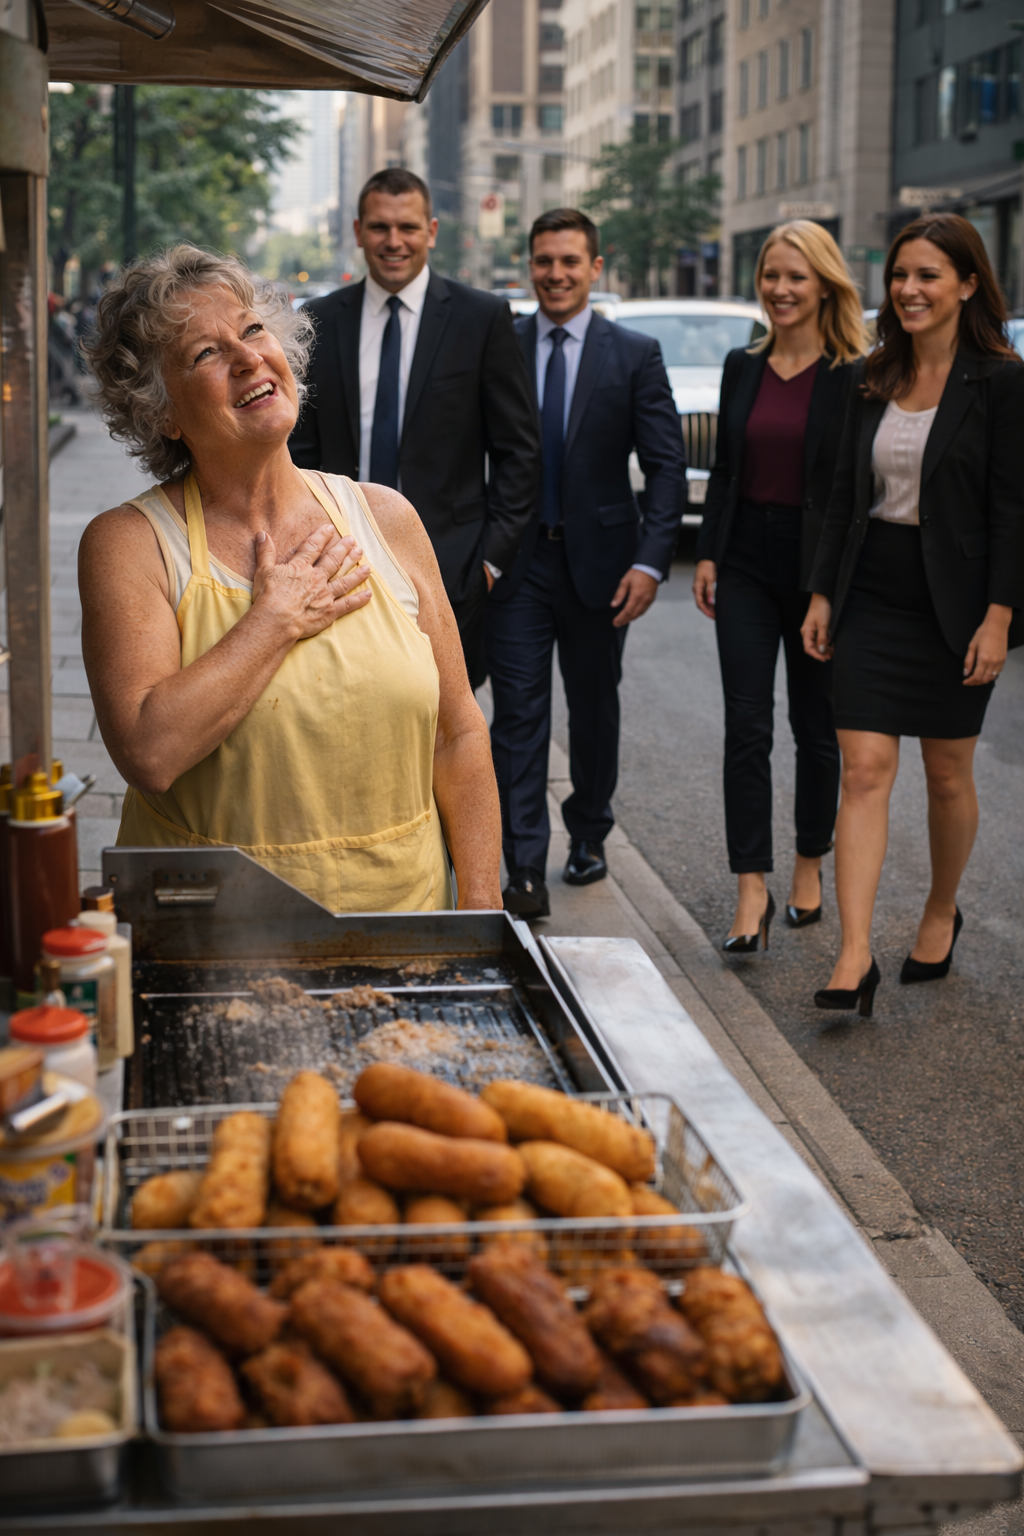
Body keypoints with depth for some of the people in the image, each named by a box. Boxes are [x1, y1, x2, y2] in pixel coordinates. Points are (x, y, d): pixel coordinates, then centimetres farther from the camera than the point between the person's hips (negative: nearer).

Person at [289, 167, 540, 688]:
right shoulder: (320, 322, 9)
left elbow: (518, 450, 1)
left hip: (448, 567, -2)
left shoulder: (482, 318, 1)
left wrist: (494, 556, -6)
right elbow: (301, 450, 13)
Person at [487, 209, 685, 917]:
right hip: (516, 561, 0)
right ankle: (525, 872, -3)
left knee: (595, 706, 15)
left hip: (598, 559, 0)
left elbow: (668, 466, -4)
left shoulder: (635, 354, -1)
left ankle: (589, 835, 34)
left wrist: (651, 561, -14)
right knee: (519, 713, -5)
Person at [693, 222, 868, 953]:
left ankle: (809, 866, 27)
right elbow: (724, 469, 13)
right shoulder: (743, 367, 8)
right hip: (747, 563, 3)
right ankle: (752, 890, 0)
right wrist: (708, 554, 6)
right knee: (747, 728, -3)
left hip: (819, 566, -3)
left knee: (817, 727, 9)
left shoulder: (854, 377, -6)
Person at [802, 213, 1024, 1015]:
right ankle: (856, 956, -9)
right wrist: (824, 593, 8)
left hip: (954, 603, -4)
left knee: (948, 773, 10)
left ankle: (942, 914, 34)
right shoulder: (874, 382, 8)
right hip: (874, 597, 4)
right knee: (865, 770, -6)